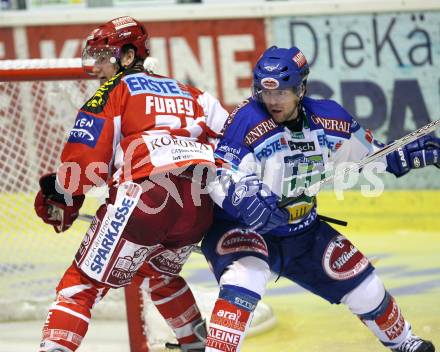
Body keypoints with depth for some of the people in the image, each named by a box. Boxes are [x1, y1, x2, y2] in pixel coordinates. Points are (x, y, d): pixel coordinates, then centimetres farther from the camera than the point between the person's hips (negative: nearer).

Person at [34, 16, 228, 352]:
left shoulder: (116, 89, 10)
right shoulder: (189, 93, 27)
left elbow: (88, 150, 0)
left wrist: (62, 195, 12)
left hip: (144, 195, -6)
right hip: (200, 206, 6)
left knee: (84, 282, -2)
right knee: (160, 273, 34)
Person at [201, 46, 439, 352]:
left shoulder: (327, 118, -8)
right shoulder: (247, 121, -24)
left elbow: (367, 151, 10)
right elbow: (218, 176, -29)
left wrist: (413, 154, -1)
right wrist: (241, 194, -49)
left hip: (303, 230, 5)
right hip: (241, 226, -5)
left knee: (360, 281, 11)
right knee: (246, 276, -37)